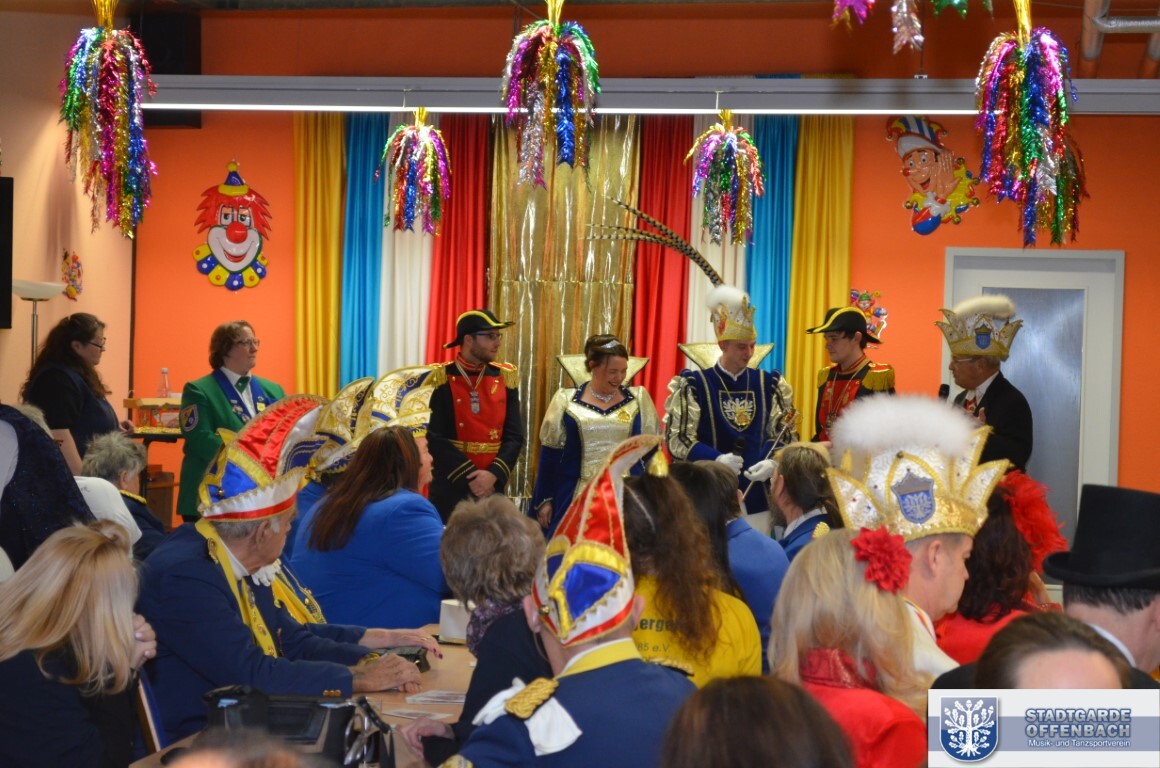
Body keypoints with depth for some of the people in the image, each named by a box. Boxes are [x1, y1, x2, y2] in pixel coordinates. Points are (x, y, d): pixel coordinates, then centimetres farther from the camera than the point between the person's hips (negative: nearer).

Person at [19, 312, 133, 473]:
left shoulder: (77, 373, 12)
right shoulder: (57, 380, -19)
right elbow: (58, 437, -27)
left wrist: (113, 424, 11)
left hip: (88, 470, 10)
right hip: (69, 475, -10)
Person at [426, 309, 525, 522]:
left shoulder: (505, 378, 6)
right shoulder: (440, 379, -5)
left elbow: (514, 437, 2)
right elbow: (436, 439, -12)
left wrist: (493, 474, -14)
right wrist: (470, 477, -16)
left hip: (492, 487, 4)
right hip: (450, 487, -3)